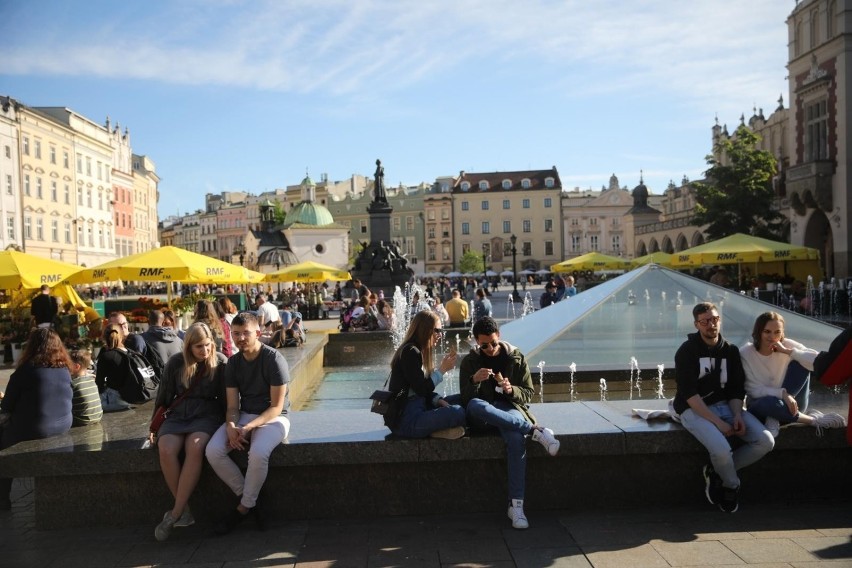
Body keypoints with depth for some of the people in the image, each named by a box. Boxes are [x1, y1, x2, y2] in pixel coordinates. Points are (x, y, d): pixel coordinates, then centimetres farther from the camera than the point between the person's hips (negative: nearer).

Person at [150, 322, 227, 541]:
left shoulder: (221, 363, -2)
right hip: (178, 416, 2)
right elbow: (164, 396, 11)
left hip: (207, 416, -2)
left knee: (195, 448, -34)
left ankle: (175, 513, -26)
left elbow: (226, 398, 3)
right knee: (166, 450, -29)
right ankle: (185, 510, -18)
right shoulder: (176, 363, 3)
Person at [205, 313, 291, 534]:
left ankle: (244, 507, -9)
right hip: (244, 416, 6)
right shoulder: (233, 362, 4)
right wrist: (231, 426, -19)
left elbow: (276, 407, -14)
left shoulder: (274, 359, -14)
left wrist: (249, 428, -25)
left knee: (258, 453, -35)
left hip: (273, 418, -5)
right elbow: (233, 405, 3)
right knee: (213, 451, -20)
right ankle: (250, 500, -4)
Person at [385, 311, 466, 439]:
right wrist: (442, 369, -9)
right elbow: (421, 390, -17)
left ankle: (437, 428, -6)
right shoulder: (410, 352, -14)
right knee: (457, 412, -24)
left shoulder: (421, 351, 17)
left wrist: (439, 400, -2)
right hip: (405, 421, -11)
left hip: (415, 408, 11)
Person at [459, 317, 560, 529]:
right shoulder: (470, 361, 6)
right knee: (475, 406, -39)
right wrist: (474, 380, -22)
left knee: (516, 438, -38)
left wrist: (511, 390, -16)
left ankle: (516, 504, -35)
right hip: (482, 416, 0)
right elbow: (466, 398, -1)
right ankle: (535, 430, -35)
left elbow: (528, 394, 7)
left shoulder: (516, 357, 7)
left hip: (510, 409, 0)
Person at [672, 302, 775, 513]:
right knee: (722, 450, -30)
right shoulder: (686, 352, -9)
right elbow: (689, 394, -14)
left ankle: (716, 472, 2)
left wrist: (737, 415, -11)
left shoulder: (731, 351, 8)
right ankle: (731, 485, 6)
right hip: (695, 410, -6)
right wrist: (717, 422, -20)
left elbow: (736, 390, 9)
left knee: (766, 442, -13)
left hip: (725, 406, 6)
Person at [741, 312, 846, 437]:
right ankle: (813, 419, -11)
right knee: (769, 403, -40)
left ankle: (775, 419, -21)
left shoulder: (787, 345, -9)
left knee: (800, 363, -19)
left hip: (789, 404, 3)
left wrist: (787, 351, -27)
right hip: (760, 407, -3)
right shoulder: (745, 353, -15)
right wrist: (782, 393, -31)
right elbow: (753, 390, -18)